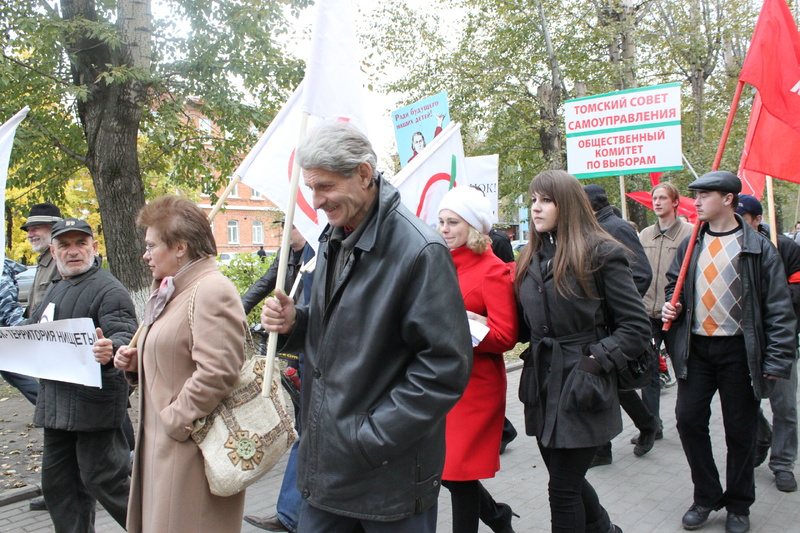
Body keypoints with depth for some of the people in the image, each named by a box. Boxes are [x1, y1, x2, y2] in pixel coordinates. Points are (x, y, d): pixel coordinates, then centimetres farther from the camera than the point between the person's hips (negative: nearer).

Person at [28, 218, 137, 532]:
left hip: (94, 403, -9)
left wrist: (111, 348, -46)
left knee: (103, 479, -3)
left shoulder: (108, 290, -12)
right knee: (58, 485, 16)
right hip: (56, 406, 9)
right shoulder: (55, 290, 17)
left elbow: (125, 336, -24)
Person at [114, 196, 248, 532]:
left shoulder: (211, 291, -17)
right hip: (162, 443, 10)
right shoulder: (170, 293, 17)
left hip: (191, 448, -10)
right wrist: (136, 363, 7)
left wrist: (174, 422, -19)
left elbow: (217, 372, -26)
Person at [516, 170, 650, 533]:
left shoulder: (602, 253, -8)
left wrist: (596, 360, -17)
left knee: (563, 488, 0)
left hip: (582, 391, -6)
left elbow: (636, 327, -9)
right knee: (567, 479, 19)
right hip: (541, 386, 6)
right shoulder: (530, 258, 10)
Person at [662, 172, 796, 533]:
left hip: (739, 350, -4)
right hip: (696, 348, 4)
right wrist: (672, 305, -1)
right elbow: (674, 283, 21)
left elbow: (778, 309, -7)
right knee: (689, 420, 4)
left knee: (740, 431, 8)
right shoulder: (690, 245, 6)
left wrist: (776, 362, -11)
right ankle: (706, 496, 24)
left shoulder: (757, 248, -7)